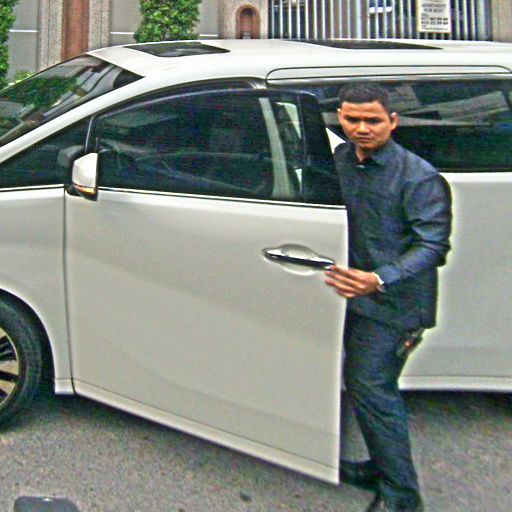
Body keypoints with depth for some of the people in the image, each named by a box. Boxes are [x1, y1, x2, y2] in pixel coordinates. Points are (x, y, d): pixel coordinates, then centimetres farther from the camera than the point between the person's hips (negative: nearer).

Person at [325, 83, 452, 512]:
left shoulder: (419, 177, -16)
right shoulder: (340, 159, 5)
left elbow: (433, 245, -19)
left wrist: (380, 280, -32)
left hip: (392, 302, -7)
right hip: (356, 291, 8)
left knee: (371, 389, -7)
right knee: (359, 383, 16)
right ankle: (380, 469, 36)